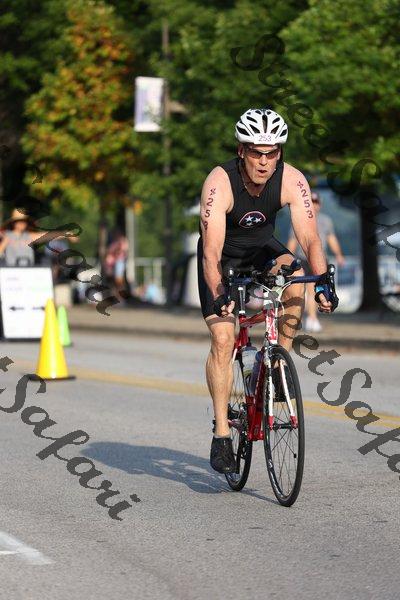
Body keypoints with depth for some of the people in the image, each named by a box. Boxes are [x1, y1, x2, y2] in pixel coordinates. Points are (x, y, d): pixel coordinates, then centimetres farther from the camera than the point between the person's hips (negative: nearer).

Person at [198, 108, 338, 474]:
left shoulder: (291, 180, -25)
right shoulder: (220, 183, -32)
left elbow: (309, 238, -28)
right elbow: (211, 252, -38)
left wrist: (323, 282, -44)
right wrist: (220, 295, -52)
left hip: (262, 248, 3)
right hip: (223, 256, -2)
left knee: (296, 278, -30)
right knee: (222, 340, -15)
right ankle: (221, 434, -6)